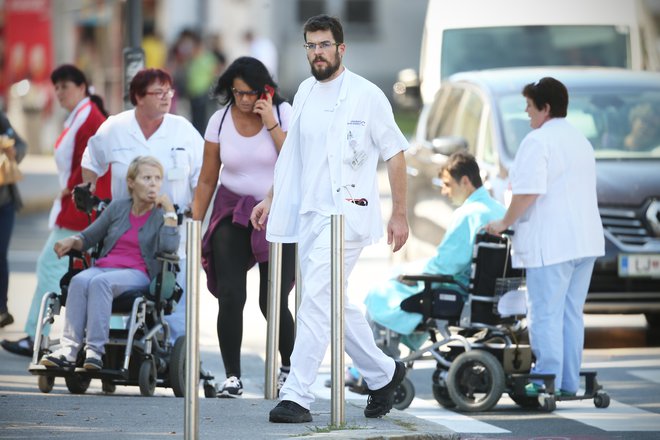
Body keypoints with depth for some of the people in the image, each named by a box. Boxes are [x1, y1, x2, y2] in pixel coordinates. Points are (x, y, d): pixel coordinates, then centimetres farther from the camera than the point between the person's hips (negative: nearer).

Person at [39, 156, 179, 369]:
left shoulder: (161, 215, 8)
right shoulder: (118, 208, 17)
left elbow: (169, 247, -11)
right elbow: (88, 237, 23)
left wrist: (169, 210, -7)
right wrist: (71, 241, 1)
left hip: (137, 274, -3)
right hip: (104, 267, 3)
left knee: (100, 282, -35)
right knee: (79, 281, -31)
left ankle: (95, 350, -40)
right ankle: (68, 349, -39)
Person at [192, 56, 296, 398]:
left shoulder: (283, 114, -4)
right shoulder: (220, 121, 1)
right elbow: (207, 180, 7)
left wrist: (272, 124, -18)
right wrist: (194, 227, 4)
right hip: (233, 213, 2)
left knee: (273, 302, -5)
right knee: (230, 297, -12)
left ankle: (289, 366, 21)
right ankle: (232, 376, -4)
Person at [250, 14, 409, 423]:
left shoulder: (367, 95, -6)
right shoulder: (305, 93, 13)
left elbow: (395, 154, -3)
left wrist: (400, 215, -5)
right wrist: (271, 199, 18)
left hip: (346, 214, -7)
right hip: (308, 215, 7)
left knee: (316, 301, -15)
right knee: (336, 304, 13)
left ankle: (297, 396, -17)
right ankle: (383, 373, 30)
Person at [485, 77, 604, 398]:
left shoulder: (537, 141, -11)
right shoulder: (581, 140, 18)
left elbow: (528, 191, -20)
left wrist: (505, 222, -7)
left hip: (551, 244, -9)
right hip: (585, 241, 9)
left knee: (545, 314, -5)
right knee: (571, 314, 12)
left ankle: (548, 380, -7)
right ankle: (569, 382, 14)